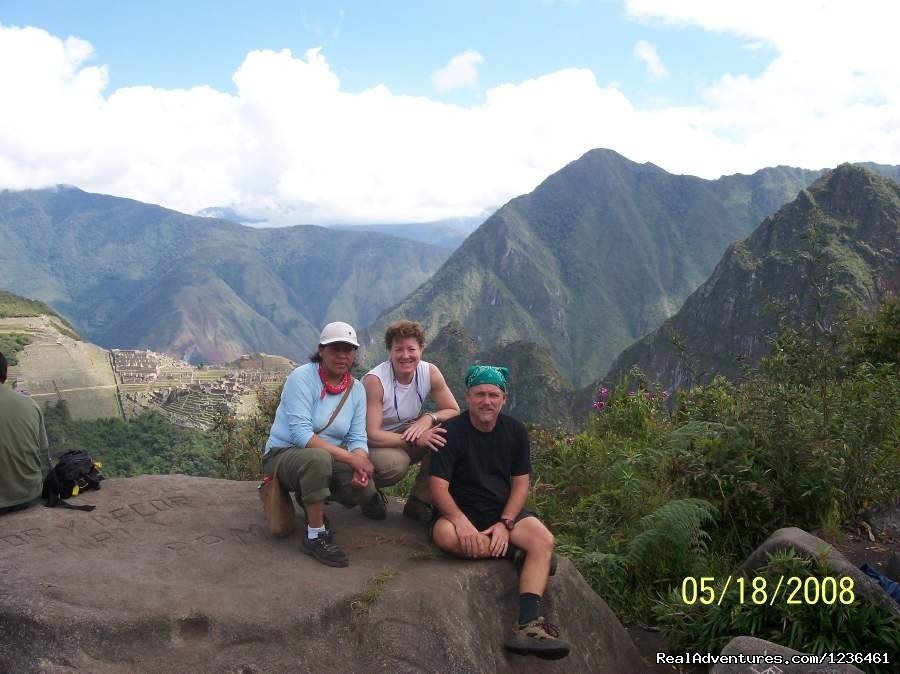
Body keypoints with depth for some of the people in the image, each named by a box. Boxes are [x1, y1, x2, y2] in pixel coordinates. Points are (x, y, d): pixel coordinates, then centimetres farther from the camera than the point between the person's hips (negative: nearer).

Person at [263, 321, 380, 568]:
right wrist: (349, 457, -30)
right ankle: (315, 536, -21)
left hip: (329, 460, 6)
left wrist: (360, 466, -27)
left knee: (365, 489, -22)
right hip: (283, 454, -6)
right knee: (319, 458, -39)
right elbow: (301, 434, -25)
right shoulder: (302, 378, -16)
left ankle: (312, 497, 14)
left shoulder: (356, 389, 1)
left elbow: (357, 439, -3)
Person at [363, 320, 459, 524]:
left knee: (445, 433, -22)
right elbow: (372, 435, -26)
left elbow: (454, 411, -3)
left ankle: (419, 503, -10)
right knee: (395, 463, -38)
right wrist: (415, 438, -34)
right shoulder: (374, 381, -24)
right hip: (375, 444, -5)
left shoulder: (430, 373, -10)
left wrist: (429, 418, -25)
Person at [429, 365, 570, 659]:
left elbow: (520, 483, 1)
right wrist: (460, 521, -32)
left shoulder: (515, 431, 2)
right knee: (445, 535, -36)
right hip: (461, 511, -2)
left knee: (544, 539, -25)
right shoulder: (452, 432, -9)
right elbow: (438, 486, -15)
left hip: (506, 512, 3)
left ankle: (528, 624, -33)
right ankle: (519, 553, -18)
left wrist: (505, 523, -15)